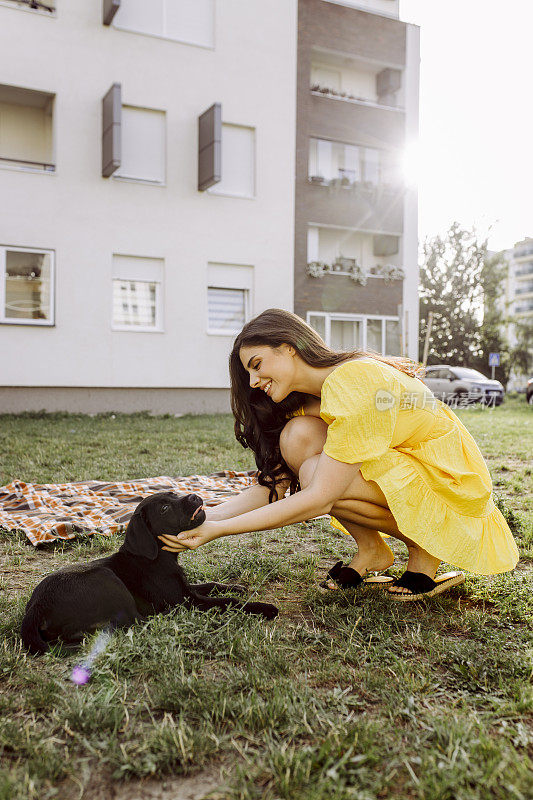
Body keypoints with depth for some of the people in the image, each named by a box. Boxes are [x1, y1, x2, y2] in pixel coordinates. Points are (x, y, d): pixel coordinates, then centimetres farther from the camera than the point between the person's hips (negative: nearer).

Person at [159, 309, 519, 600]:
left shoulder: (356, 382, -27)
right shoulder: (310, 398, 1)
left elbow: (318, 500, -31)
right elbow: (272, 487, -3)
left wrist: (217, 530, -29)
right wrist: (204, 518, -17)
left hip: (454, 483, -8)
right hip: (399, 468, 8)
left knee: (316, 476, -28)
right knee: (299, 436, -14)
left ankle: (425, 547, -4)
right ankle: (371, 551, 2)